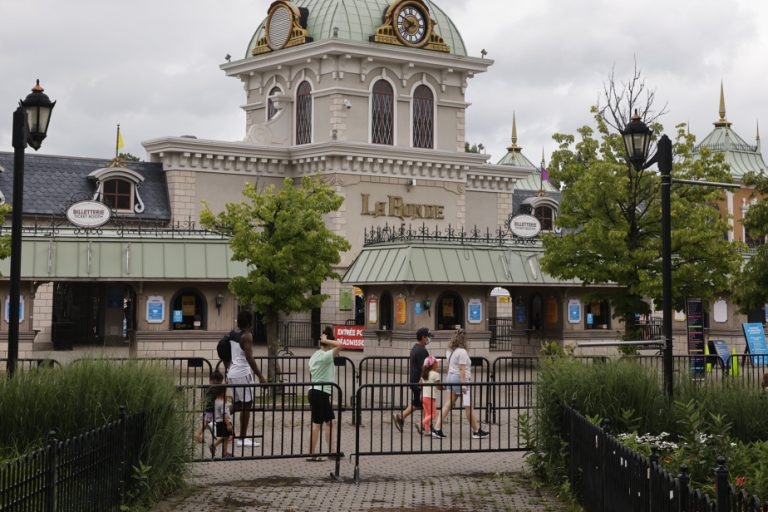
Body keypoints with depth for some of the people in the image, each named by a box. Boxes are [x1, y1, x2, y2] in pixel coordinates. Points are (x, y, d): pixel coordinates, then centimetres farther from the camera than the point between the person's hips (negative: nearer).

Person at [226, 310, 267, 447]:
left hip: (232, 373, 8)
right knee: (246, 405, -1)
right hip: (243, 373, -8)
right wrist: (260, 376, -18)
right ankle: (242, 438, 1)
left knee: (239, 404, 20)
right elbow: (249, 358, -21)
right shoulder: (247, 336, -13)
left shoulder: (232, 335, 11)